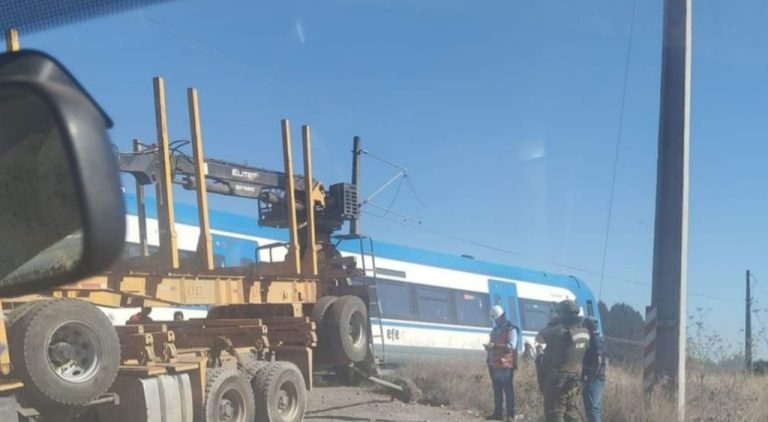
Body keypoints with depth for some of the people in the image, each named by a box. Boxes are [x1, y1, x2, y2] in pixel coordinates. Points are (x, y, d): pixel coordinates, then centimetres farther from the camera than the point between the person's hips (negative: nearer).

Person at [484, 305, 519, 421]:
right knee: (497, 391, 9)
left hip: (505, 366, -7)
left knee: (508, 391, -5)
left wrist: (494, 346, -23)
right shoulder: (495, 330, 20)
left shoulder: (511, 330, -5)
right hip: (494, 365, 7)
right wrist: (489, 347, 9)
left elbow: (511, 346, -18)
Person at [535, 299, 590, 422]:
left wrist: (552, 324, 2)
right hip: (573, 379, 7)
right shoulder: (584, 332, 3)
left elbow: (539, 338, -10)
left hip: (556, 380, -7)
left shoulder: (559, 330, -19)